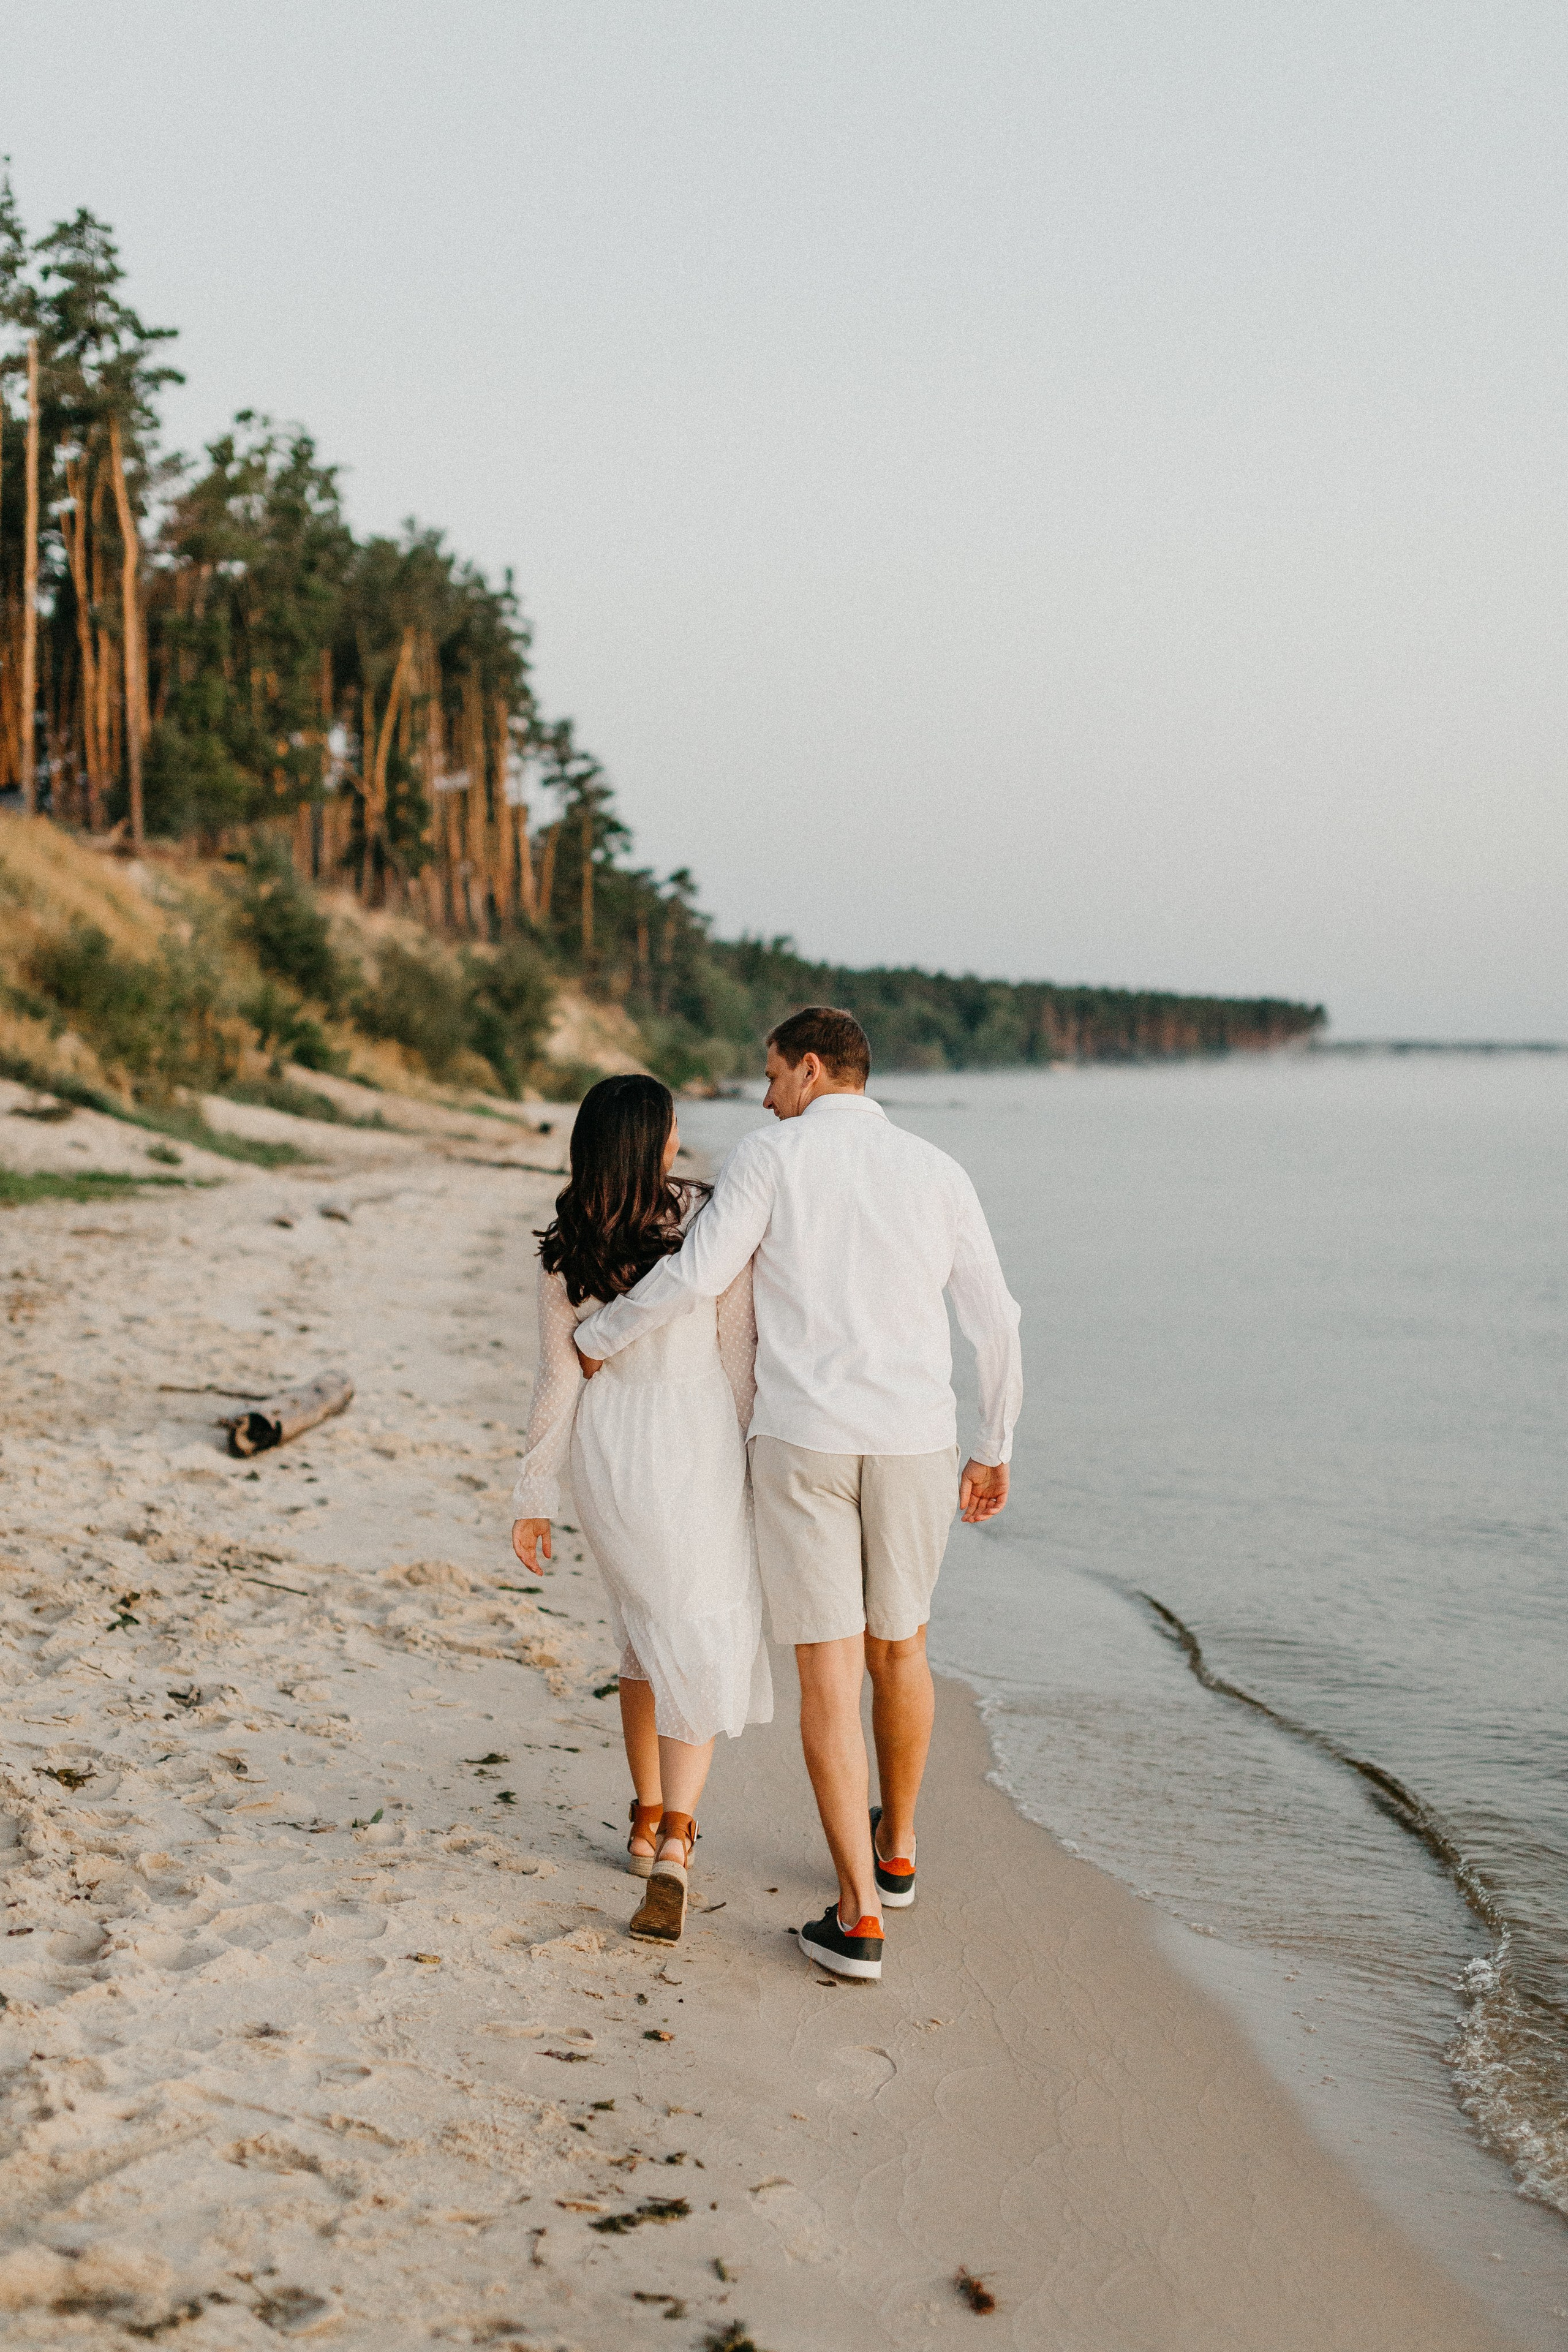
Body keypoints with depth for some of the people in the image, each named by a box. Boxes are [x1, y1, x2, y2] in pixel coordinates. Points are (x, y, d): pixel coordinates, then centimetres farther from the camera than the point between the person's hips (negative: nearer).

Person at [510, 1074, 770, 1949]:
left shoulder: (567, 1250, -2)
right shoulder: (712, 1222, -8)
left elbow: (559, 1381, 0)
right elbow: (740, 1356, -5)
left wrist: (535, 1497, 7)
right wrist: (755, 1466, 5)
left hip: (604, 1449, 3)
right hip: (693, 1446, -3)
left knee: (650, 1625, 23)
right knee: (704, 1646, 3)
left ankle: (649, 1820, 28)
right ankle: (674, 1845, -14)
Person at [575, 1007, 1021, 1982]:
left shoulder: (771, 1155, -2)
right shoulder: (938, 1171, 8)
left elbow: (699, 1274, -14)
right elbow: (995, 1320, 8)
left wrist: (600, 1336, 4)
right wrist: (995, 1451, 19)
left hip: (801, 1440, -3)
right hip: (914, 1443, 3)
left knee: (828, 1671, 2)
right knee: (900, 1644, 24)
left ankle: (861, 1916, 0)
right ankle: (897, 1847, 41)